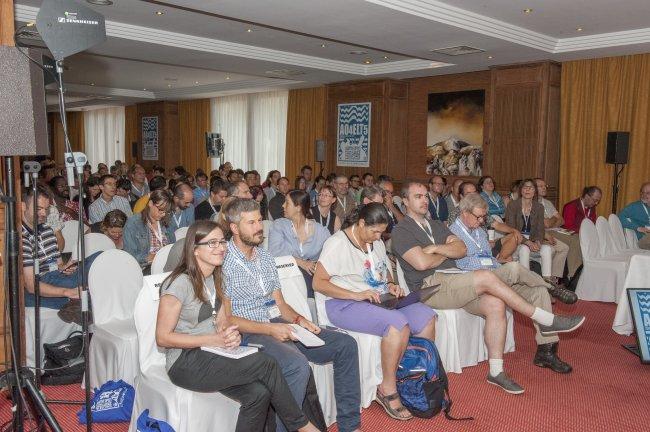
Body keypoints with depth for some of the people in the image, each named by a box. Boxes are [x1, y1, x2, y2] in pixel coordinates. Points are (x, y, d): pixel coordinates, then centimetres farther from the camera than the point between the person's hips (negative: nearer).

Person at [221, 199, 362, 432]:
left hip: (278, 325, 8)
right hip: (248, 334, -8)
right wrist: (270, 329, -19)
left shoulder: (265, 257, 15)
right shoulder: (223, 263, -8)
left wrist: (298, 320, -4)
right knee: (298, 365, -36)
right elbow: (226, 318, -12)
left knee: (345, 344, -3)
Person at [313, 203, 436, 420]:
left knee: (426, 316, -10)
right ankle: (387, 390, -18)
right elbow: (318, 283, -16)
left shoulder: (376, 242, 13)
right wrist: (356, 295, -23)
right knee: (398, 323, -32)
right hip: (345, 305, -8)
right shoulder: (337, 243, -12)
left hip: (380, 300, 8)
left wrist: (391, 285, 3)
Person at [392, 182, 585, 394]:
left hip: (453, 285, 7)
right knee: (486, 277, -25)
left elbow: (461, 250, 9)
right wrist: (446, 253, 3)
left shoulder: (436, 225, 23)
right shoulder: (402, 231, 0)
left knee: (495, 304, -20)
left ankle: (496, 371, -17)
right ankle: (546, 320, -15)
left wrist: (437, 248, -9)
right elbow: (421, 263, -15)